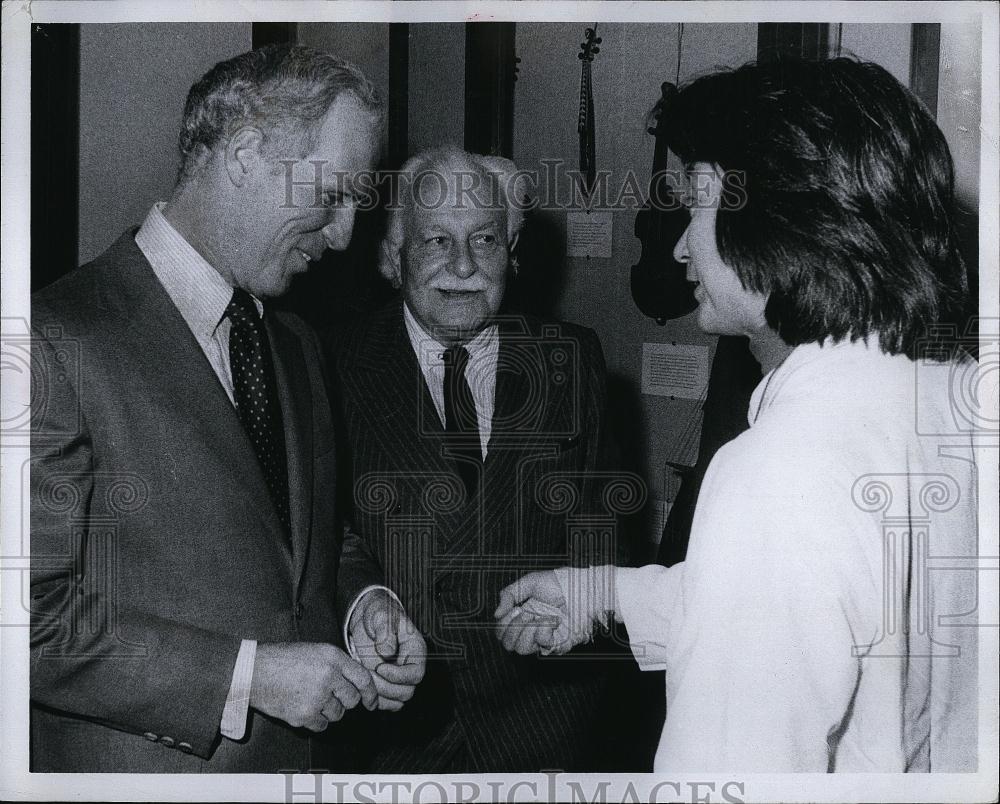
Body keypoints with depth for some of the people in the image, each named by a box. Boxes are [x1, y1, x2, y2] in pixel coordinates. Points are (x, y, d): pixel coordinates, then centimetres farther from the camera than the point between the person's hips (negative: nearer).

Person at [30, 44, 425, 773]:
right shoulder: (59, 343, -16)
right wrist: (245, 677, -20)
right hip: (151, 767, -7)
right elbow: (31, 618, -19)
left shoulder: (298, 346, 10)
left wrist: (362, 601, -2)